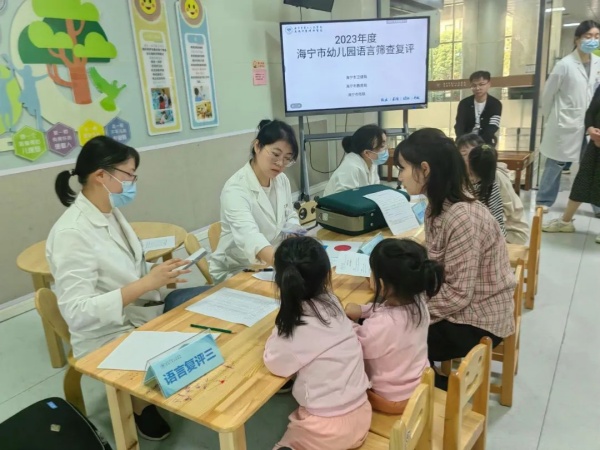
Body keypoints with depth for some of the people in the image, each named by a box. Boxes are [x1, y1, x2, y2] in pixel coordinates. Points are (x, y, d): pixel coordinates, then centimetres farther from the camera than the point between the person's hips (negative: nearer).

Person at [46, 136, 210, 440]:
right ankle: (139, 403, 12)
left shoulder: (111, 213, 2)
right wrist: (146, 283, -31)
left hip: (146, 311, 8)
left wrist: (158, 276, -6)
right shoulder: (72, 232, -24)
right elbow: (76, 313, -27)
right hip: (110, 337, -8)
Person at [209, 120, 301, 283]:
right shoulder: (236, 189, -24)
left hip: (270, 264, 7)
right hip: (236, 272, -6)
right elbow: (249, 235, -41)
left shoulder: (281, 180, -2)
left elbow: (290, 217, 13)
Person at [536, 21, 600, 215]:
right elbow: (548, 93, -3)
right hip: (566, 123, -4)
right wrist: (550, 119, 5)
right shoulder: (565, 64, -10)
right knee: (556, 164, 5)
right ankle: (543, 201, 19)